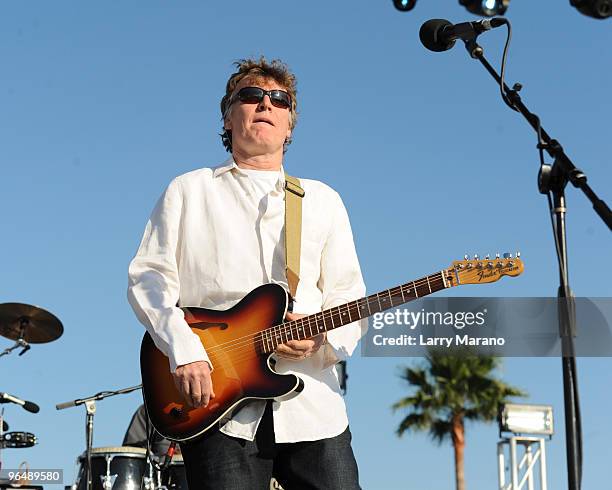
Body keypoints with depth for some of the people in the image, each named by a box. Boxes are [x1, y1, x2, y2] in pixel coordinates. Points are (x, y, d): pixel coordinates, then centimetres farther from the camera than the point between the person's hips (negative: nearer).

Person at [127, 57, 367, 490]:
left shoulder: (323, 200, 19)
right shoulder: (190, 191, 13)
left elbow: (350, 298, 13)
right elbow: (149, 278, 4)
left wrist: (322, 336, -9)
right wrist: (183, 350, -11)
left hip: (312, 408, 2)